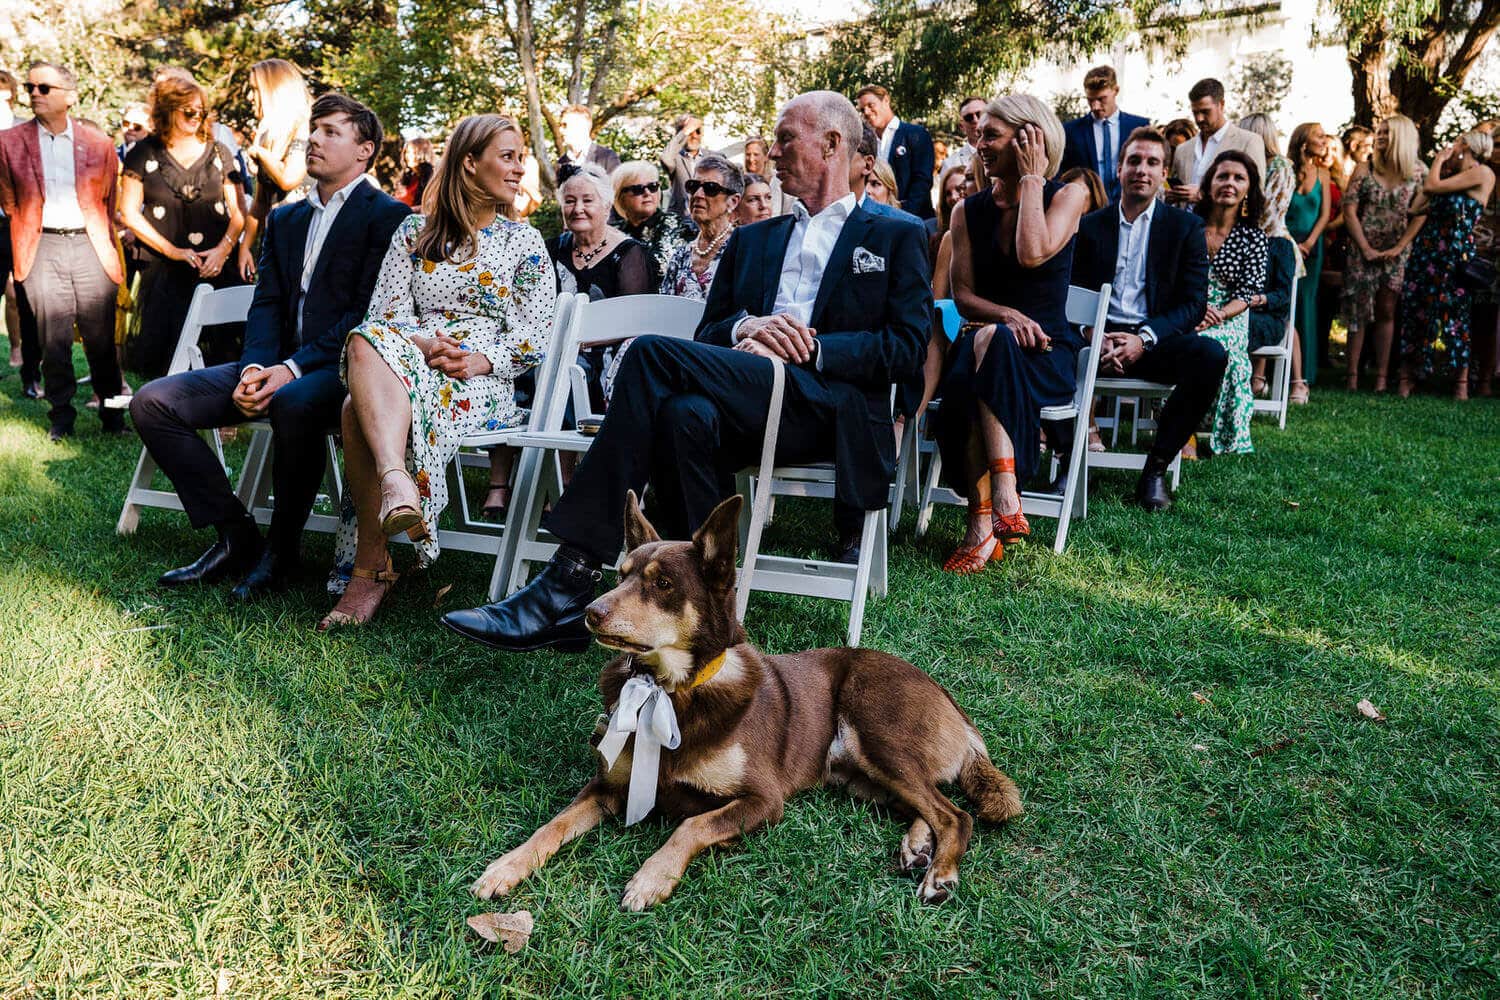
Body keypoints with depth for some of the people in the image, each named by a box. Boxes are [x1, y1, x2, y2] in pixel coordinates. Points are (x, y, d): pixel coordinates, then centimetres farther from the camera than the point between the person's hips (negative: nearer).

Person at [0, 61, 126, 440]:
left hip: (90, 246, 0)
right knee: (53, 342, 2)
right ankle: (61, 418, 10)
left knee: (101, 340, 3)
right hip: (43, 248, 0)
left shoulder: (98, 143, 6)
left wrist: (107, 244, 10)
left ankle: (112, 415, 13)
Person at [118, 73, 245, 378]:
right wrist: (172, 251, -6)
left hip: (216, 270, 1)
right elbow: (129, 213, 2)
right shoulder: (144, 155, 5)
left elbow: (238, 212, 8)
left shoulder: (219, 154, 10)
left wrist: (223, 249, -9)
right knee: (166, 350, -5)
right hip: (164, 273, -1)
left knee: (217, 350, -4)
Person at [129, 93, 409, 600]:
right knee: (153, 401, -8)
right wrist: (254, 368, -9)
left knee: (293, 404, -40)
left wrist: (293, 369, -21)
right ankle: (236, 537, -5)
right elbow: (266, 305, 12)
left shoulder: (386, 215, -2)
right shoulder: (284, 219, 21)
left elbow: (368, 312, -12)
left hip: (341, 366, -7)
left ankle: (282, 550, -18)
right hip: (277, 366, 7)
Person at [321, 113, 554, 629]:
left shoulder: (525, 243, 14)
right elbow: (385, 311, 10)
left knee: (361, 410, -34)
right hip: (407, 358, 3)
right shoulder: (413, 232, 19)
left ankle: (370, 568, -42)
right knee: (368, 343, -36)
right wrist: (421, 343, -13)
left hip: (483, 382, -3)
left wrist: (482, 360, -13)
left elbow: (536, 335, 6)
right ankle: (396, 481, -51)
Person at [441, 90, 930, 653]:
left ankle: (570, 582, -31)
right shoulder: (751, 240, 30)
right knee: (683, 415, -34)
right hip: (748, 411, 4)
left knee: (653, 354, -27)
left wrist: (811, 347, -11)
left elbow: (906, 347, 2)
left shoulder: (896, 239, 16)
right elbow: (708, 334, 21)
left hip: (833, 411, -4)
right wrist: (746, 327, -3)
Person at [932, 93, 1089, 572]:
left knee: (989, 343, -37)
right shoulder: (969, 211, 12)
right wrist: (1005, 314, -17)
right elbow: (962, 295, 4)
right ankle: (1003, 502, -43)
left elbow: (1033, 255, -19)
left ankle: (983, 526, -44)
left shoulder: (1068, 195, 2)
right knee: (981, 339, -36)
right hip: (986, 343, 3)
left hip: (1046, 352, -3)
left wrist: (1031, 178, -9)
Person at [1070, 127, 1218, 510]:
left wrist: (1144, 339, -17)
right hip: (1100, 338, 0)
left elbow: (1194, 303, 1)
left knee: (1211, 354, -32)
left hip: (1154, 342, 0)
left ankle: (1156, 467, -19)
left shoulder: (1186, 227, 9)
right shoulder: (1090, 226, 13)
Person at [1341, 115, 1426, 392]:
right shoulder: (1364, 170, 2)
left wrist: (1398, 248, -10)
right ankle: (1352, 375, 0)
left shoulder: (1418, 172, 2)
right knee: (1359, 310, -1)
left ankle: (1381, 377, 4)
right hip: (1363, 251, 0)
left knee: (1386, 312, 3)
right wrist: (1366, 249, -9)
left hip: (1396, 253, 0)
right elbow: (1349, 211, -3)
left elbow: (1421, 214, -1)